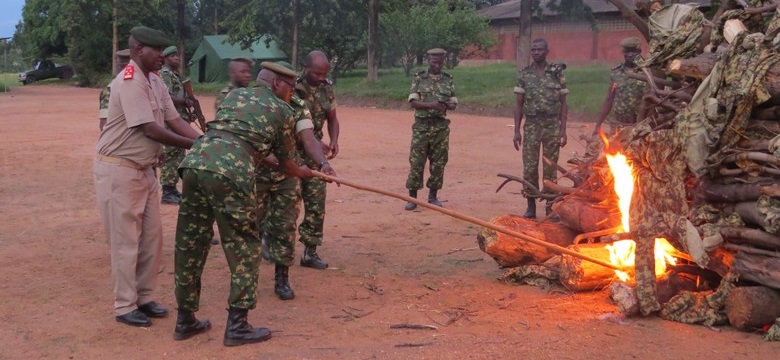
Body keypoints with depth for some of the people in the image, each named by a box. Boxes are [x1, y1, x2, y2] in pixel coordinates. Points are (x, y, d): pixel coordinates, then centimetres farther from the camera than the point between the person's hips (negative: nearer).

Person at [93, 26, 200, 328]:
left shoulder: (155, 81, 8)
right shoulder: (129, 82, -20)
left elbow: (174, 121, 3)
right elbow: (151, 130, -24)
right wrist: (194, 146, -21)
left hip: (144, 169, 9)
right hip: (119, 170, -9)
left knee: (151, 237, 12)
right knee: (126, 241, -1)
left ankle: (144, 298, 25)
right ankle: (124, 307, 10)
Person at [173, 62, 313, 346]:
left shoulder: (235, 94, 29)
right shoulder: (282, 111, 16)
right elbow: (286, 164, 25)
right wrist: (303, 173, 47)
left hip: (194, 161, 6)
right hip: (230, 171, -6)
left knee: (189, 245, 13)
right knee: (244, 248, 7)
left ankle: (185, 320, 24)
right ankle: (237, 326, 8)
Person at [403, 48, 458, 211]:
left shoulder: (448, 80, 8)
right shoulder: (419, 78, 2)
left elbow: (454, 104, 10)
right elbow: (413, 102, -5)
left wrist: (445, 106, -14)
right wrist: (431, 105, -20)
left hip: (441, 127, 2)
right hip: (421, 126, -2)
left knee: (438, 163, 5)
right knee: (416, 162, -2)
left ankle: (433, 196, 17)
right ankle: (412, 197, 6)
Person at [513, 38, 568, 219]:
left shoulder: (557, 73, 2)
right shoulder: (524, 74, 5)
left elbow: (563, 104, 3)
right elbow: (519, 105, 6)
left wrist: (563, 130, -4)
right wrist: (517, 131, 0)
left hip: (552, 125, -1)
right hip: (531, 126, 1)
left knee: (550, 168, 4)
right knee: (529, 168, 0)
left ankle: (550, 206, 13)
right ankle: (531, 207, 11)